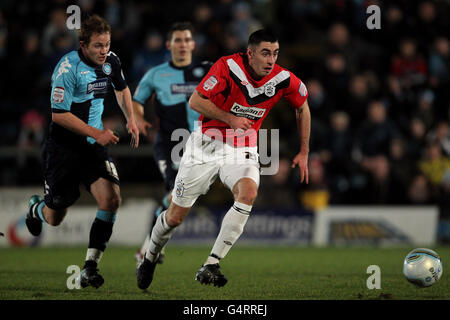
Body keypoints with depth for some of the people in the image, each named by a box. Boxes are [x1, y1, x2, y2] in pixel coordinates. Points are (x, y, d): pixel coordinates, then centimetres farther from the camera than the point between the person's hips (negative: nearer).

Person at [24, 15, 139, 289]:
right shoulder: (68, 68, -20)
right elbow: (59, 114, -20)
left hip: (94, 145, 5)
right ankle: (36, 208, 46)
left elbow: (122, 88, 22)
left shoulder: (111, 61, -1)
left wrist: (131, 119, 8)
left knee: (111, 199, -18)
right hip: (64, 146, -5)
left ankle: (90, 267, -11)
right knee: (54, 219, 6)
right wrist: (96, 133, -23)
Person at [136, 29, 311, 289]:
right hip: (207, 142, -2)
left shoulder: (283, 80, -9)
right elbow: (195, 101, -16)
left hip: (243, 149, 2)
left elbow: (303, 107, 11)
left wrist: (304, 153, 11)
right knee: (176, 216, 2)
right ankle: (150, 258, 34)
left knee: (248, 192, -31)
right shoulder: (229, 67, -19)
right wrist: (230, 118, -24)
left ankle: (211, 265, -27)